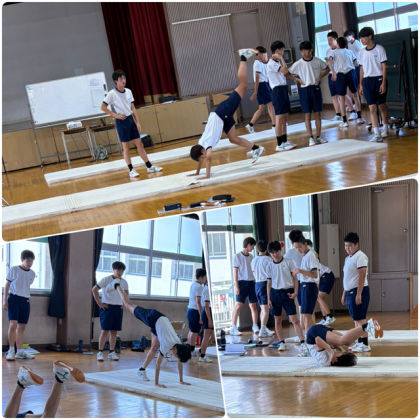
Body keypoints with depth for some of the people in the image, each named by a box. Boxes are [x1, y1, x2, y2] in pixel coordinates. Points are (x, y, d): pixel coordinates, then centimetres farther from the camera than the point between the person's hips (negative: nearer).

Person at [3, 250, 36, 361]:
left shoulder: (32, 273, 11)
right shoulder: (14, 270, -2)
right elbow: (7, 285, 1)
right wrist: (5, 300, -4)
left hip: (25, 301, 5)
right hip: (14, 299, -5)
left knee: (22, 327, 7)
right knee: (13, 324, -14)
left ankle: (20, 351, 13)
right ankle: (11, 350, -6)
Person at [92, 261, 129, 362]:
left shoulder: (124, 282, 8)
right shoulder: (106, 280, -9)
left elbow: (126, 293, 27)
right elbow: (94, 289, -11)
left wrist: (124, 303, 14)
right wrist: (99, 303, -12)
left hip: (118, 308, 5)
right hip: (107, 307, -5)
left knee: (114, 331, 7)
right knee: (105, 330, -5)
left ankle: (112, 352, 14)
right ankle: (100, 352, 0)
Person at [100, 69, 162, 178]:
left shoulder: (128, 91, 7)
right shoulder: (112, 94, -10)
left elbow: (132, 108, 11)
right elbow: (103, 107, -9)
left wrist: (138, 122, 7)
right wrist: (115, 115, -14)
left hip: (130, 119, 5)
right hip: (121, 121, -5)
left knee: (139, 144, 7)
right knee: (126, 147, 0)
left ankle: (150, 167, 11)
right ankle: (131, 170, 6)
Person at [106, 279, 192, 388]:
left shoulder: (180, 345, -18)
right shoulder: (166, 346, -33)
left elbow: (180, 363, -5)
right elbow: (158, 364, -31)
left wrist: (181, 381, -3)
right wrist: (156, 384, -30)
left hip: (161, 319, 5)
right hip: (152, 318, -5)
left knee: (155, 348, 6)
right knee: (129, 306, 14)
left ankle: (142, 370, 20)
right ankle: (116, 286, 31)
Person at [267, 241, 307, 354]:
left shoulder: (288, 262, -1)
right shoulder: (270, 266, 5)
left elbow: (294, 278, 2)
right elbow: (269, 283, 9)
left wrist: (295, 292, -9)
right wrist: (268, 299, 3)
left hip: (287, 293, -3)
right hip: (275, 293, 3)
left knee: (294, 320, -9)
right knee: (277, 320, 8)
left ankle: (303, 343, -11)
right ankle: (282, 343, 19)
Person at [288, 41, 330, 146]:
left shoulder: (317, 61, -2)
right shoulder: (298, 64, -7)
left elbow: (327, 69, 13)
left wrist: (320, 77, 0)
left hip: (316, 88, 2)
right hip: (305, 90, -2)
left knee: (318, 114, 6)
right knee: (307, 115, -1)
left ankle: (318, 137, 15)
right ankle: (311, 138, 3)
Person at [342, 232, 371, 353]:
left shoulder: (360, 257, -12)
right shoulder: (348, 258, 16)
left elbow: (362, 276, -18)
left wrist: (358, 294, -23)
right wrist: (344, 294, 21)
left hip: (359, 291, -9)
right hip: (350, 292, 9)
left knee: (360, 318, -8)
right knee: (356, 319, 11)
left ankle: (365, 344, -6)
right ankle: (359, 342, 17)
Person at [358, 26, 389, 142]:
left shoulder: (379, 49, -4)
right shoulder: (361, 53, 8)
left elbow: (384, 67, -6)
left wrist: (383, 83, -12)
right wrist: (361, 84, 9)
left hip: (379, 79, -3)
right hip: (367, 81, 3)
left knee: (382, 106, 10)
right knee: (372, 108, -6)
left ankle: (385, 129, 29)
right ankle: (377, 134, -10)